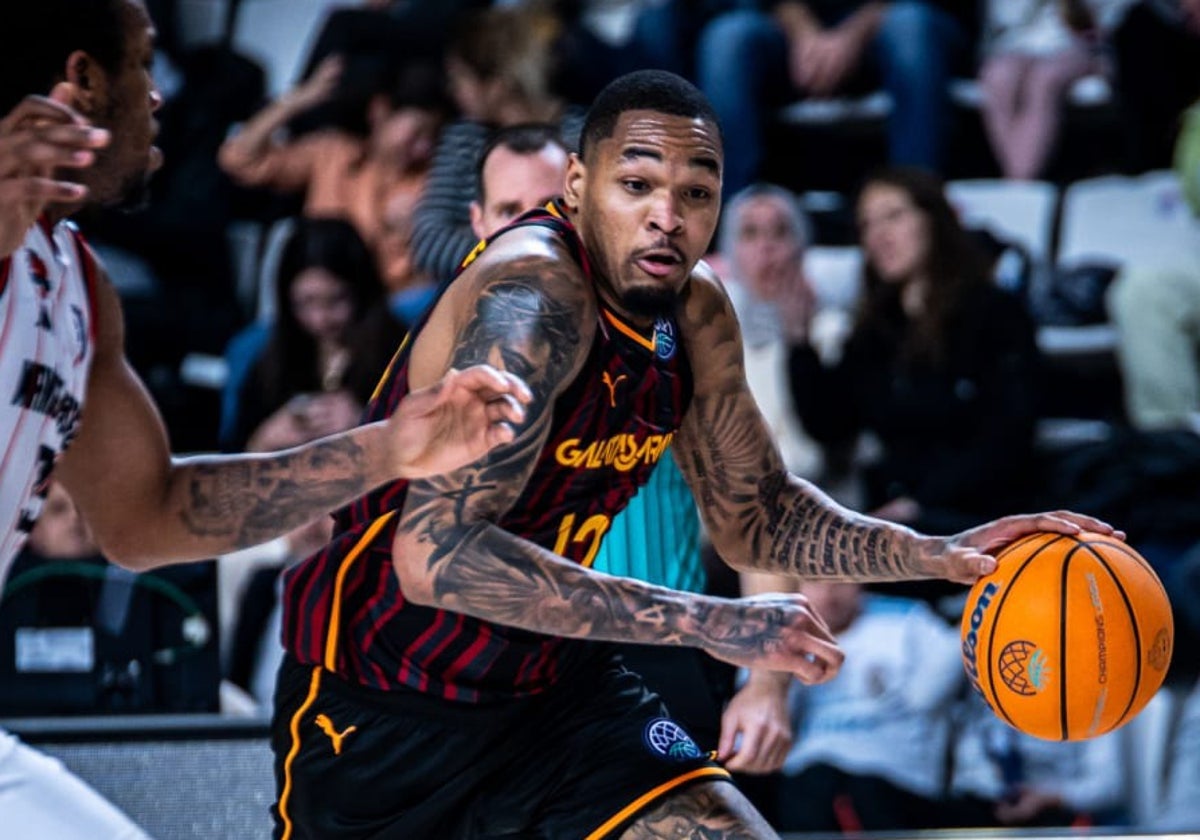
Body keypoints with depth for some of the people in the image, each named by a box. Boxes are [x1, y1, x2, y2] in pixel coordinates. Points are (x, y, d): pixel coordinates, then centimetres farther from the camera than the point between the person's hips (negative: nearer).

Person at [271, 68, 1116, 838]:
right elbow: (436, 554, -36)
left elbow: (756, 515, 13)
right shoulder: (533, 296, -26)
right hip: (379, 712, -6)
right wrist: (713, 625, -35)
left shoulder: (697, 313, -2)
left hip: (553, 692, 7)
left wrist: (938, 554, -4)